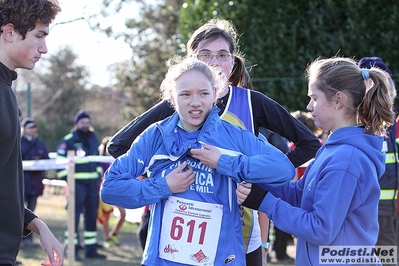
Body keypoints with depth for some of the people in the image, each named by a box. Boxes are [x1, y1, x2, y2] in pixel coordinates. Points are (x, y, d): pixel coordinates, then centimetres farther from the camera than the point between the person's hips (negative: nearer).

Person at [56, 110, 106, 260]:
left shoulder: (93, 138, 15)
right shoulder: (68, 140, -6)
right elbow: (60, 159, -8)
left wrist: (99, 173, 17)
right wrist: (65, 177, -13)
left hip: (93, 182, 7)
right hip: (77, 182, -7)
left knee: (92, 215, 10)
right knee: (74, 215, -6)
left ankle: (91, 249, 17)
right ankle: (73, 250, -1)